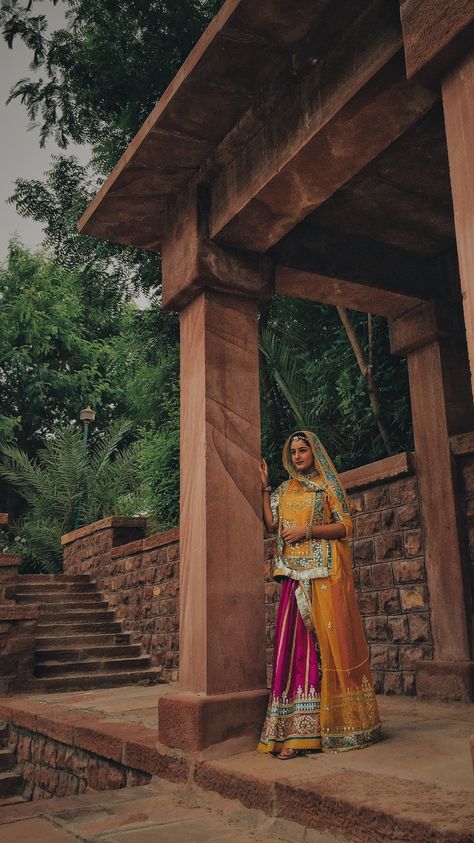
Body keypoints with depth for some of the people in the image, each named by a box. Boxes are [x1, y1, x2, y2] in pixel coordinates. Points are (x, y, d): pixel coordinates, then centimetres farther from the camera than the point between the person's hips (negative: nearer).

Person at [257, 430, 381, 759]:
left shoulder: (328, 485, 6)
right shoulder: (284, 490, 18)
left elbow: (345, 526, -2)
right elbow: (271, 524, 7)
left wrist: (307, 529, -11)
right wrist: (264, 487, 6)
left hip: (326, 574, -4)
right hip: (295, 575, 4)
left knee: (329, 640, -5)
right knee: (296, 643, -3)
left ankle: (337, 725, 4)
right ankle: (298, 730, -4)